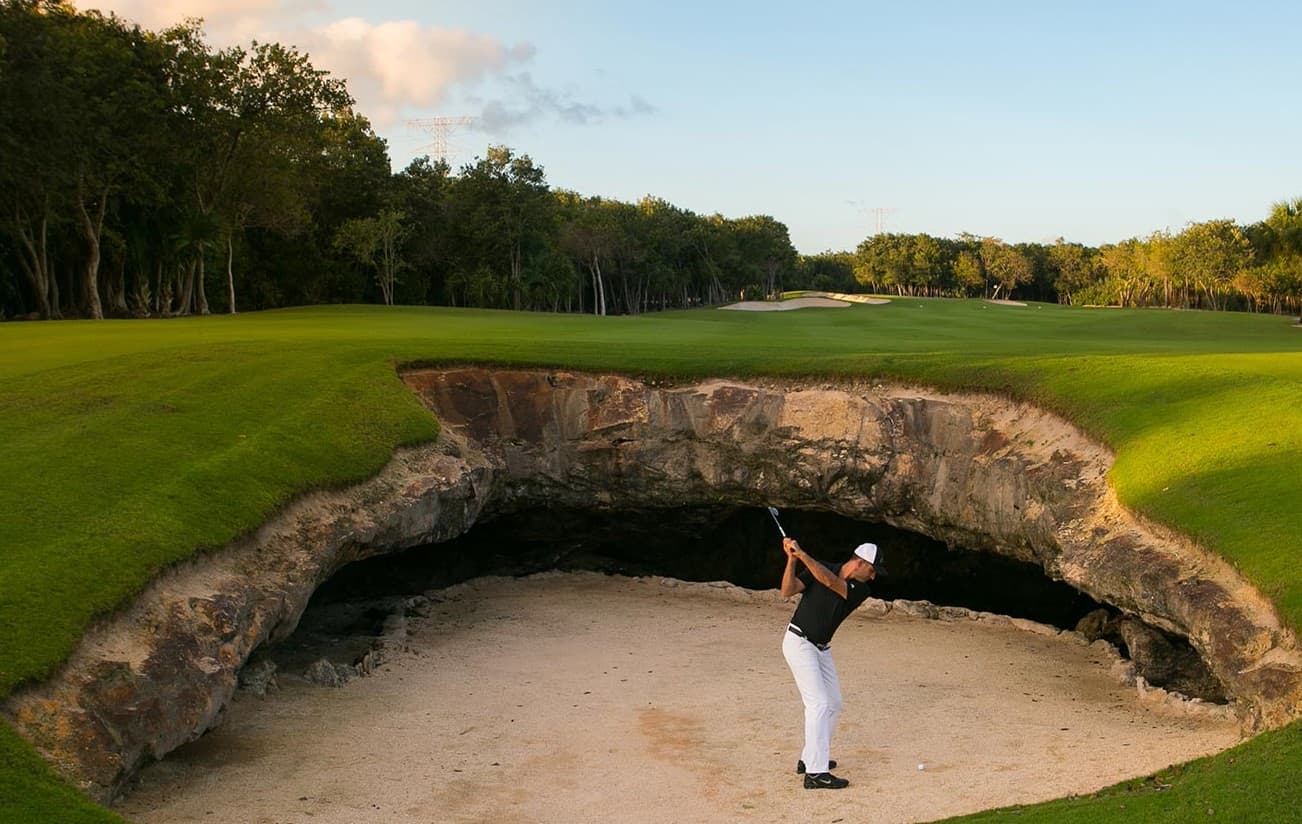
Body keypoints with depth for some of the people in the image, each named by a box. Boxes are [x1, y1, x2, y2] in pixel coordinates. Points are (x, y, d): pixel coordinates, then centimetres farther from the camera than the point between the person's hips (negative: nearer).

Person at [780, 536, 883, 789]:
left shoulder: (860, 590, -4)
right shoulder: (819, 569, -10)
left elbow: (830, 581, -23)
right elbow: (788, 590, -18)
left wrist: (803, 554, -31)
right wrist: (792, 559, -28)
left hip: (822, 648, 7)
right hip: (799, 642, -7)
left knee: (833, 704, 12)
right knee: (819, 704, -15)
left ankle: (810, 758, 27)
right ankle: (816, 773, -16)